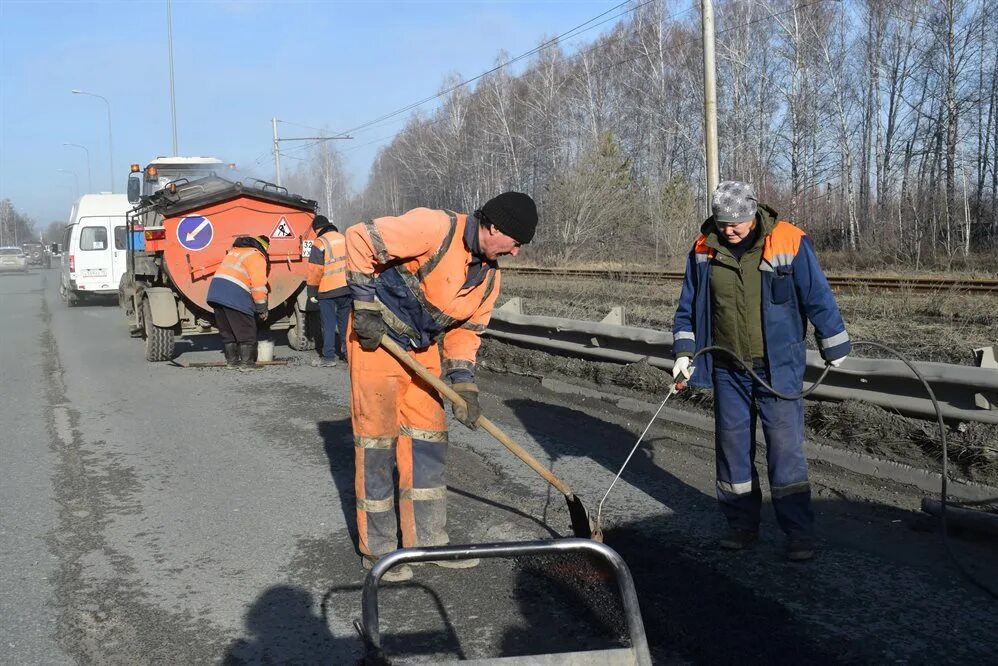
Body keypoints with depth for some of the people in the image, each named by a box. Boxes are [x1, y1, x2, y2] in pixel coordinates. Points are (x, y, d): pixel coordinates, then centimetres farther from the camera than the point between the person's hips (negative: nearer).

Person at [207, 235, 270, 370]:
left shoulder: (235, 251, 26)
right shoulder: (257, 257, 0)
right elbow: (259, 286, -8)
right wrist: (262, 309, -2)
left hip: (215, 291, 8)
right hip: (235, 295, -8)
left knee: (227, 330, 17)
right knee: (246, 331, 2)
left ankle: (231, 360, 22)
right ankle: (246, 362, 3)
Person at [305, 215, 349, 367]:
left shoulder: (319, 243, -8)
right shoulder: (345, 239, 9)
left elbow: (315, 270, -12)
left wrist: (312, 292, -5)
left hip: (327, 291, -5)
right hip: (347, 289, 5)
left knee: (328, 324, 1)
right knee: (345, 320, 15)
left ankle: (328, 356, 1)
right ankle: (347, 351, 19)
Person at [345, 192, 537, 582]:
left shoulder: (490, 274, 1)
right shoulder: (437, 229, -24)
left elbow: (466, 329, 8)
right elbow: (361, 239, -23)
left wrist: (464, 383, -4)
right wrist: (365, 305, -21)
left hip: (423, 351, 8)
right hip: (375, 340, -8)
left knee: (428, 441, 9)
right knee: (377, 441, -2)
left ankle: (426, 541, 21)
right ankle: (376, 549, 10)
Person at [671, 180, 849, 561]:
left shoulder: (790, 243, -11)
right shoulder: (703, 250, 0)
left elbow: (819, 298, -2)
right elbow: (688, 306, 10)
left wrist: (833, 347, 6)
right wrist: (685, 352, 3)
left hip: (778, 368, -3)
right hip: (727, 369, 4)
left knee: (786, 448, -5)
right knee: (732, 446, 9)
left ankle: (800, 532, 4)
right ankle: (742, 524, 23)